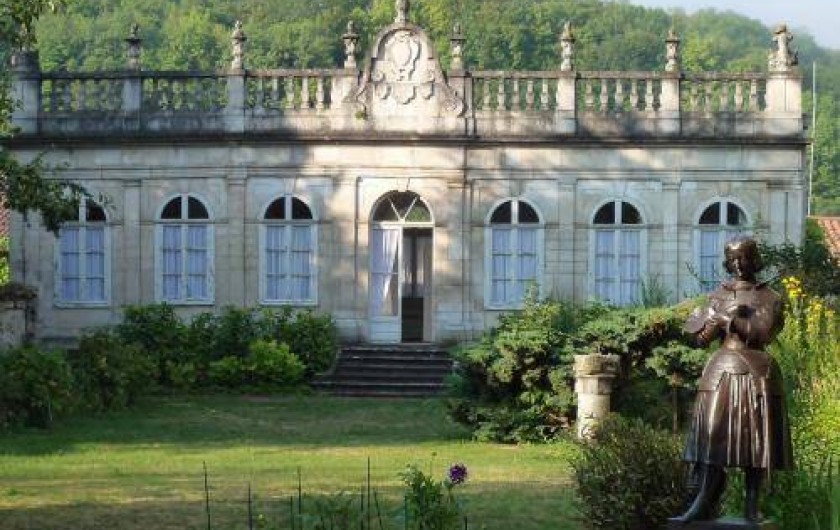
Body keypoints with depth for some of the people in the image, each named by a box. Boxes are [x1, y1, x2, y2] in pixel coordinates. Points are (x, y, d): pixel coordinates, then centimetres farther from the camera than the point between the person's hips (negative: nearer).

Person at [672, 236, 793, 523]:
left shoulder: (769, 298, 6)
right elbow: (703, 337, 4)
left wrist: (726, 319, -11)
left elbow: (762, 333, -11)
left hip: (757, 372, -2)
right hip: (722, 370, 2)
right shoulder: (719, 295, 10)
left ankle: (752, 505, 0)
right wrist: (731, 315, -8)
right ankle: (704, 503, -9)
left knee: (755, 440, -2)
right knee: (714, 435, -6)